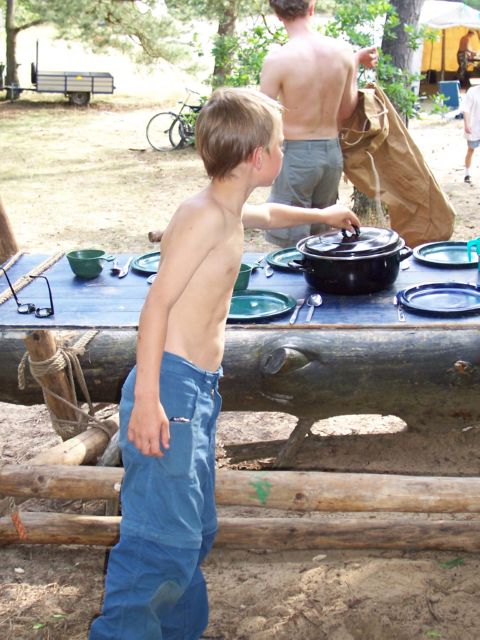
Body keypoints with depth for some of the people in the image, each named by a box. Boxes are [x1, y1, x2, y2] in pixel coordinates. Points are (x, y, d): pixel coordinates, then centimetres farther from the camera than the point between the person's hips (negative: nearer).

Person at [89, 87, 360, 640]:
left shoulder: (230, 212, 17)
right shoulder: (206, 215, -13)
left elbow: (268, 214, 42)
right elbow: (157, 303, -20)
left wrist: (322, 215, 60)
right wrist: (147, 401, -26)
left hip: (199, 391, 10)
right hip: (170, 388, -10)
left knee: (195, 532, 15)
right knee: (165, 538, -11)